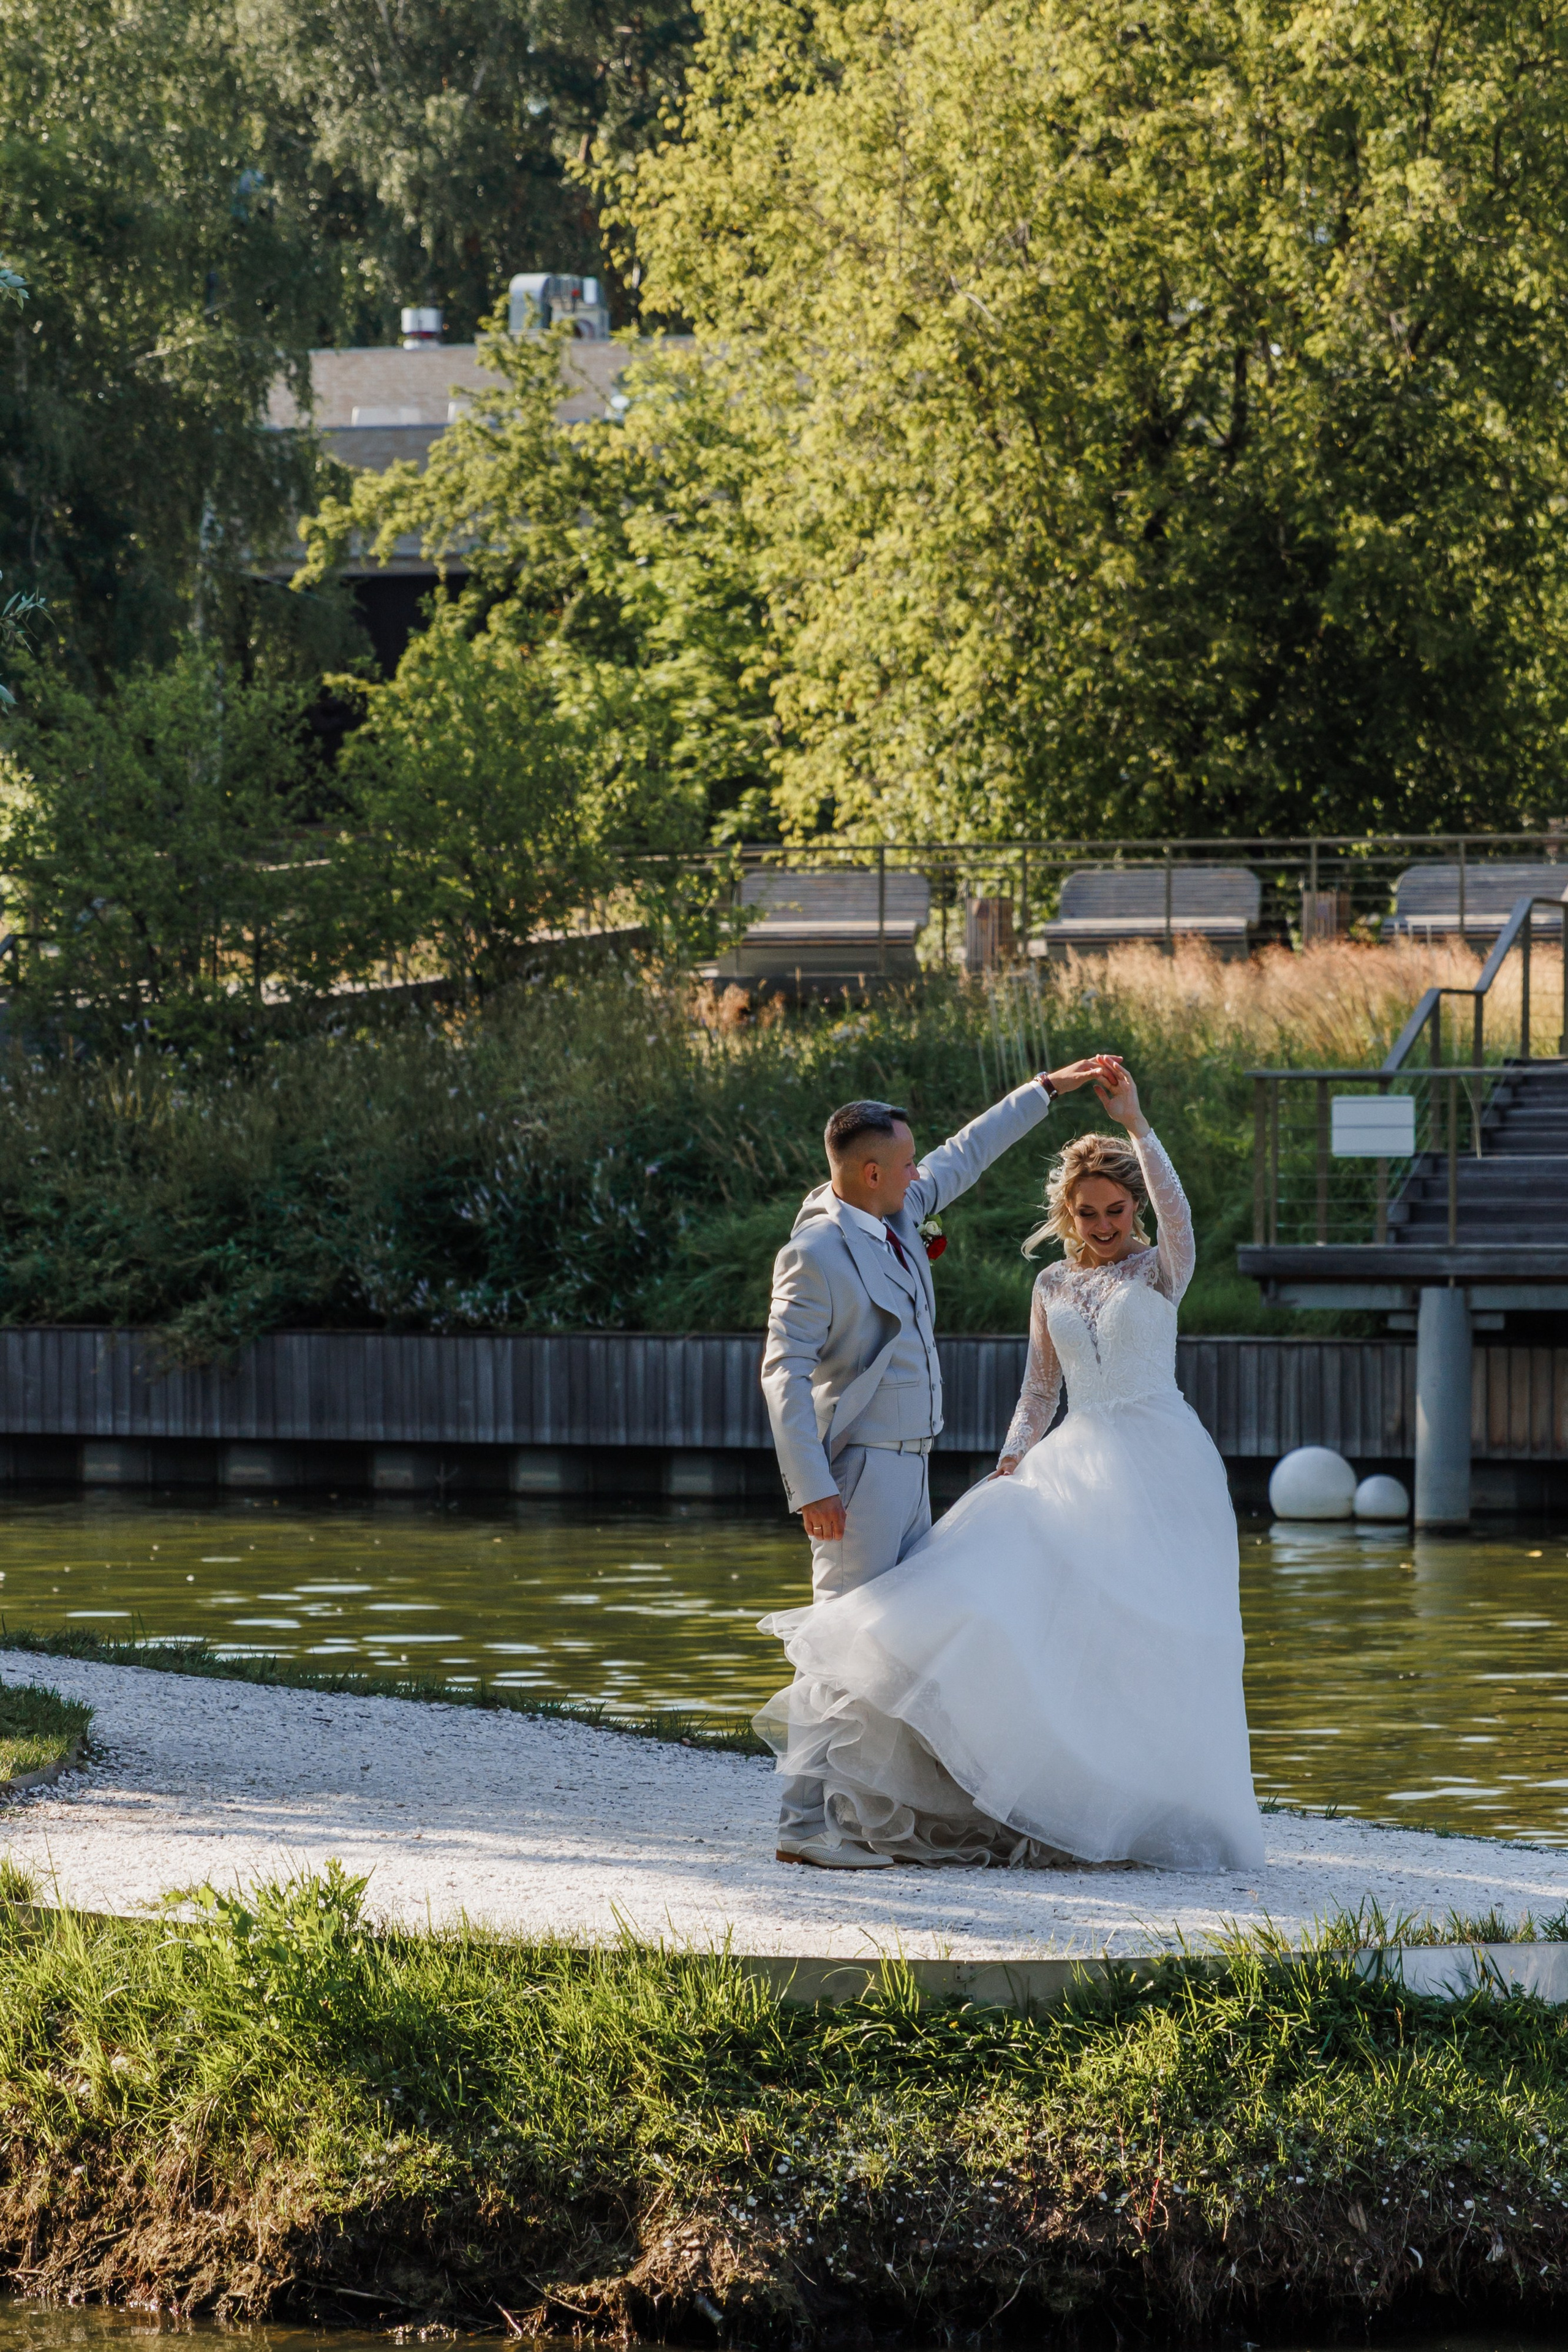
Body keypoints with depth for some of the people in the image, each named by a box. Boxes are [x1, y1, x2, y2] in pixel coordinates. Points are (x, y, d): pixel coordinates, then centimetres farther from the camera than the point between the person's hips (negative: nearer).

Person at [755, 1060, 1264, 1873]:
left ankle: (1157, 1806, 0)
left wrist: (1135, 1122, -27)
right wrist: (1010, 1464, 1)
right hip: (1079, 1463, 4)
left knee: (1153, 1638, -8)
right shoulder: (1053, 1286, 14)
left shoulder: (1160, 1272, 1)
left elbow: (1176, 1212, -21)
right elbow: (1039, 1392, 16)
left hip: (1161, 1465, -4)